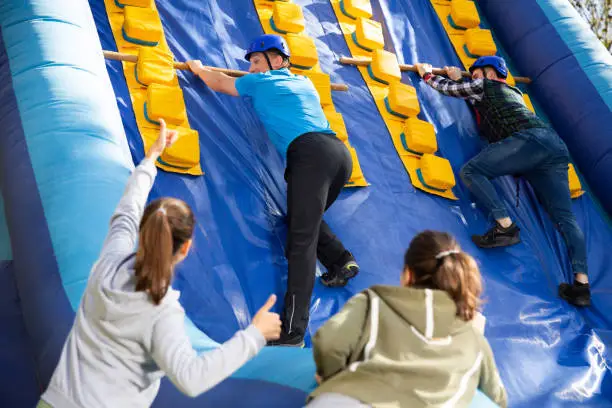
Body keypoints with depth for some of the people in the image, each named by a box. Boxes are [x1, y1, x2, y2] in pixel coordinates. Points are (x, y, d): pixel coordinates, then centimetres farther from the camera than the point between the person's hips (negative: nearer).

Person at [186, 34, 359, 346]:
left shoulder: (260, 83, 15)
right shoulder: (304, 82, 31)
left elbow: (219, 83, 32)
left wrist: (198, 68, 51)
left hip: (311, 153, -7)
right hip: (340, 152, 8)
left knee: (301, 238, -14)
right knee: (302, 219, 27)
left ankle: (292, 333, -20)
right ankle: (341, 260, 8)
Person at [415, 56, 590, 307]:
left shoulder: (484, 85, 17)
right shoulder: (514, 93, 38)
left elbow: (446, 88, 27)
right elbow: (478, 100, 55)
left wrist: (426, 73, 44)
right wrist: (459, 80, 60)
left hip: (530, 139, -8)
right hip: (557, 147, 8)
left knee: (471, 171, -6)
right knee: (564, 217, -1)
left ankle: (505, 226, -21)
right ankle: (581, 283, -12)